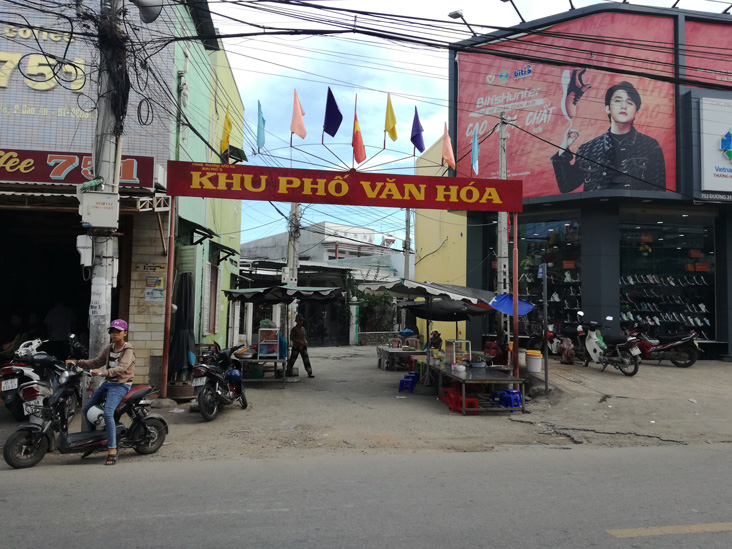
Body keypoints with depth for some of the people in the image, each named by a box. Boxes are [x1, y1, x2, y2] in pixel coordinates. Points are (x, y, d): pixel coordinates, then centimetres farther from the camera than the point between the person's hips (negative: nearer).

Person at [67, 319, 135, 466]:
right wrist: (77, 362, 8)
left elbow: (121, 368, -27)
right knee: (87, 409, 12)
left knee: (108, 413, -25)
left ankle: (112, 449, -20)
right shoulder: (109, 348, 12)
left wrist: (102, 372, -40)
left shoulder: (128, 350, -13)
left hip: (121, 385, -9)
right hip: (108, 383, 9)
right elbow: (97, 362, 17)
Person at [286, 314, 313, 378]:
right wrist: (299, 341, -22)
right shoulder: (294, 329, -8)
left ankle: (309, 373, 2)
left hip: (303, 347, 5)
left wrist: (305, 342, -1)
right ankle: (289, 373, 18)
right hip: (296, 347, -5)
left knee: (306, 360, 0)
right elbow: (291, 338, -13)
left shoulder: (303, 328, 10)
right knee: (292, 360, 3)